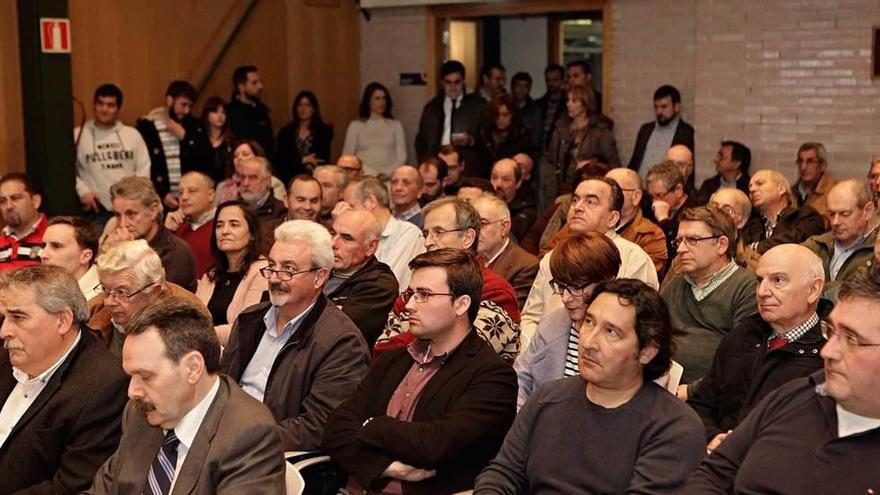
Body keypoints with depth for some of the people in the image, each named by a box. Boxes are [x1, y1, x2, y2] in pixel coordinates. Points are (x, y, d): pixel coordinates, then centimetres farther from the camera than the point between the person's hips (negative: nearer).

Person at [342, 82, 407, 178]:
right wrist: (373, 173, -7)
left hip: (390, 176, 0)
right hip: (365, 176, 0)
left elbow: (401, 157, 7)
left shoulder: (396, 125, 12)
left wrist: (386, 173, -9)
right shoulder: (355, 125, 10)